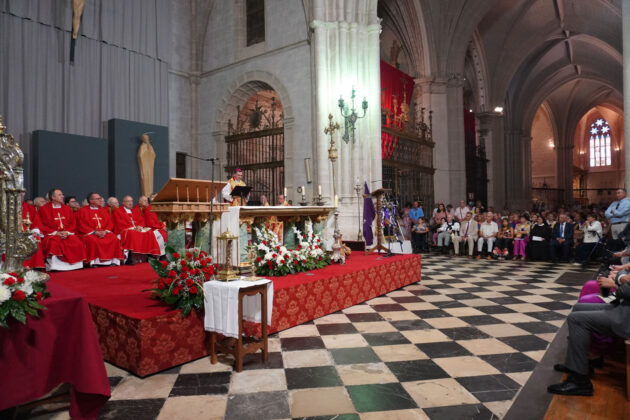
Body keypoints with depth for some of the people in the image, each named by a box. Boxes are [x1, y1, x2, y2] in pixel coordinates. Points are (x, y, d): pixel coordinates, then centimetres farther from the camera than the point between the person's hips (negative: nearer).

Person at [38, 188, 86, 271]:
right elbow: (41, 226, -1)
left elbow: (73, 224, 13)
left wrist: (67, 232, -7)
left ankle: (74, 264, -17)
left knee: (77, 242, -26)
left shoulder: (67, 209, 15)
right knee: (53, 243, -36)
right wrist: (55, 232, -13)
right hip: (51, 234, -3)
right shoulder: (44, 209, 4)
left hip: (67, 234, 3)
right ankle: (55, 266, -29)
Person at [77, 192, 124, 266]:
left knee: (114, 239, -25)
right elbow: (82, 226, -3)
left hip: (104, 232, 3)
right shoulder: (83, 211, 6)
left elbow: (110, 223, 12)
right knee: (92, 240, -37)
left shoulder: (104, 210, 19)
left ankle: (114, 260, -23)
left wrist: (105, 231, -9)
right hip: (89, 233, -3)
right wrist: (95, 232, -15)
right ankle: (93, 261, -29)